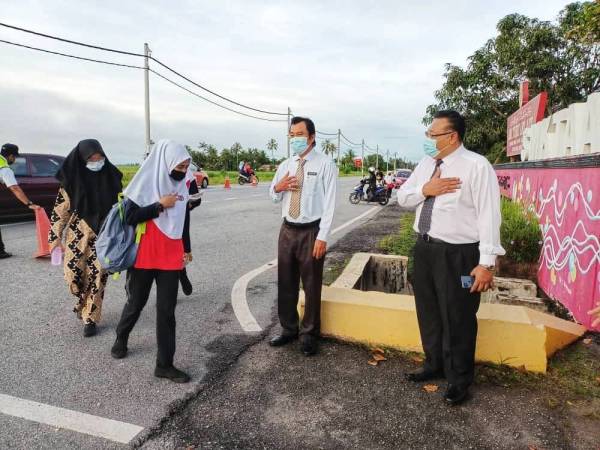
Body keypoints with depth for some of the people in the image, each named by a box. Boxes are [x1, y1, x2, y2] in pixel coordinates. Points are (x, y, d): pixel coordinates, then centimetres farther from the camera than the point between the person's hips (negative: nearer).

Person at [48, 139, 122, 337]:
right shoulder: (72, 179, -6)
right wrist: (55, 237, -1)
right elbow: (60, 210, -1)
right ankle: (84, 301, 33)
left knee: (97, 276, 0)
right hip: (78, 233, 0)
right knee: (73, 275, 1)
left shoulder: (111, 176, -1)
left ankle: (90, 318, 15)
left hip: (103, 234, 1)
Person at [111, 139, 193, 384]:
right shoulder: (147, 183, -11)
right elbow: (129, 217, -14)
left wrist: (187, 248, 18)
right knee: (136, 302, 16)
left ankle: (164, 364, 12)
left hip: (171, 256, 3)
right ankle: (121, 338, 46)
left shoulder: (183, 184, 2)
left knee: (166, 310, 2)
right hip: (144, 255, -3)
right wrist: (160, 205, -21)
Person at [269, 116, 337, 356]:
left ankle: (309, 334, 25)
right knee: (285, 283, 13)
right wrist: (277, 187, -7)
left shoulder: (325, 164, -7)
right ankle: (288, 329, 32)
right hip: (287, 230, 5)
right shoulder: (285, 165, 10)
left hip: (311, 232, -5)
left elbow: (329, 203, -11)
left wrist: (322, 237, -17)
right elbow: (274, 198, 17)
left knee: (311, 285, 7)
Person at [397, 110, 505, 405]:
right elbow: (402, 198, 11)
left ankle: (459, 380, 29)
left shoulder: (477, 166, -14)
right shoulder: (426, 163, 8)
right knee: (428, 312, 20)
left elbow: (488, 215, -17)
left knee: (457, 319, 7)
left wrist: (486, 262, -21)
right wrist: (425, 190, -10)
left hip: (458, 254, -7)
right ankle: (434, 364, 43)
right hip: (425, 247, 7)